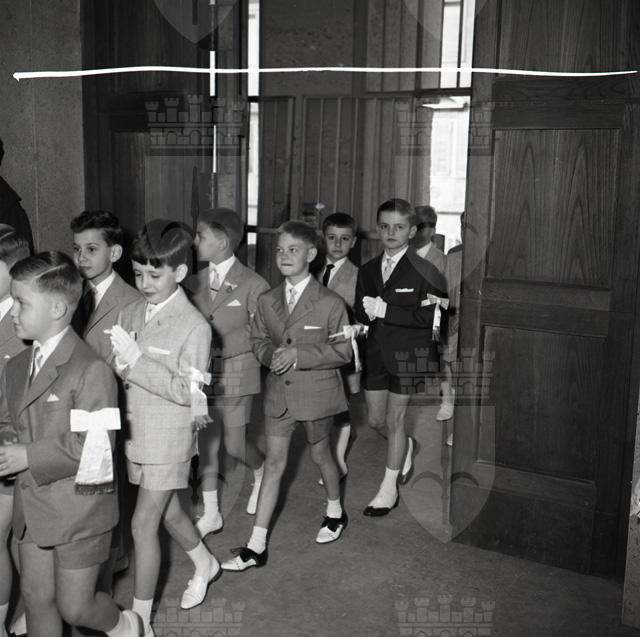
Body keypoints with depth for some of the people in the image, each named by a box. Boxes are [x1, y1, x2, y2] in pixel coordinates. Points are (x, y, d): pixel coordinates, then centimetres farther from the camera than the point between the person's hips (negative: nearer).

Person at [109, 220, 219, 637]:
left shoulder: (194, 326, -16)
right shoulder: (131, 313, 1)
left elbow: (186, 390, -19)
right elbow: (121, 369, 8)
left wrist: (137, 360, -25)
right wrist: (119, 363, -15)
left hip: (169, 436, -6)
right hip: (135, 429, 6)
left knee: (144, 524, -1)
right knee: (167, 510, 23)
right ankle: (204, 564, 49)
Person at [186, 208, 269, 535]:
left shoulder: (252, 284, -10)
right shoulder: (195, 283, 5)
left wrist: (219, 347, -13)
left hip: (235, 372, -4)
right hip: (202, 372, 4)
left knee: (234, 444, 1)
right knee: (206, 443, 8)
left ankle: (262, 472, 35)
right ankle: (210, 514, 21)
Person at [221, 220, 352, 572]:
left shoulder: (330, 303, -13)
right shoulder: (266, 301, 1)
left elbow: (343, 351, -12)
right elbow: (258, 340, 11)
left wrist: (299, 353, -22)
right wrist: (273, 354, -12)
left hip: (317, 390, -3)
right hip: (279, 392, 3)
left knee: (320, 453, 17)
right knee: (273, 464, 5)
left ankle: (335, 511, 46)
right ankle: (257, 546, 10)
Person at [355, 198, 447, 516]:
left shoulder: (424, 271, -11)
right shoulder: (367, 270, 9)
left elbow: (428, 317, -19)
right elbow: (361, 313, 4)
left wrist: (384, 310, -21)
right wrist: (369, 312, -19)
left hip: (409, 354, -5)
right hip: (376, 353, 6)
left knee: (396, 420, 4)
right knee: (375, 419, 14)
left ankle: (389, 489, 19)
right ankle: (407, 445, 47)